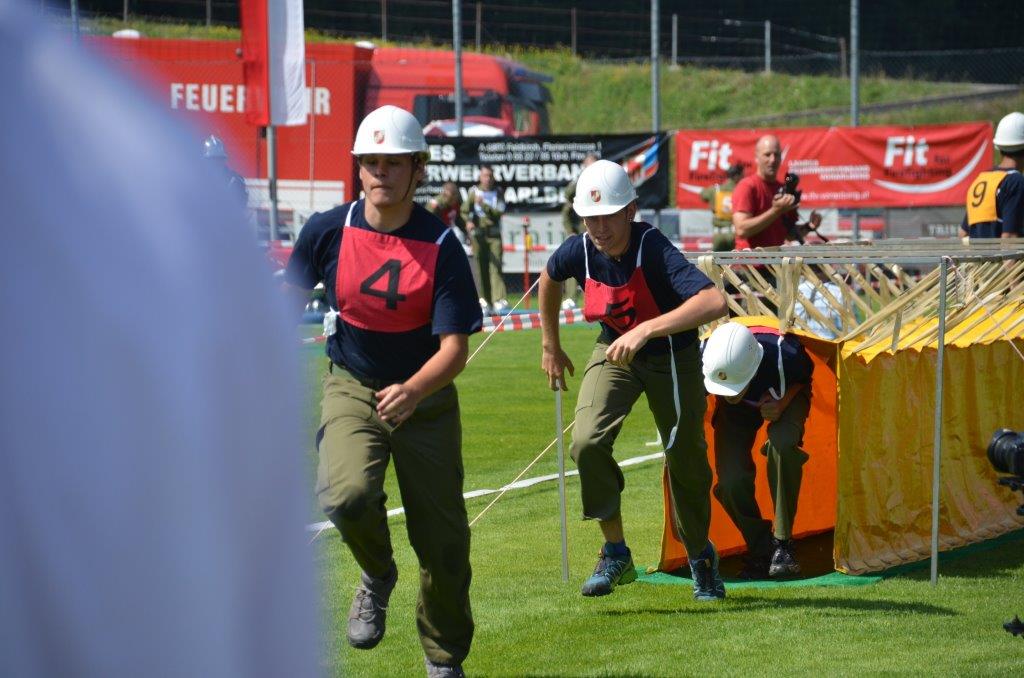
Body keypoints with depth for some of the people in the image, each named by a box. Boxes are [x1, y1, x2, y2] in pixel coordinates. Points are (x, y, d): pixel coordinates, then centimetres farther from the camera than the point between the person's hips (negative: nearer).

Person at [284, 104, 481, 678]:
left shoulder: (442, 247, -14)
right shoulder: (329, 231, -8)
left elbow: (455, 349, -19)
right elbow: (290, 295, 9)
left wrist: (411, 392, -37)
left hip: (426, 395, -1)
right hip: (352, 388, 1)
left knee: (443, 543, 1)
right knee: (347, 493, -29)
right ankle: (377, 577, 5)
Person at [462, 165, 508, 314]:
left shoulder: (498, 192, 9)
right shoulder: (474, 191, 7)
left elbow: (499, 212, -3)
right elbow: (465, 210, 5)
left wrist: (483, 205, -14)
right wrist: (469, 221, -15)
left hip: (494, 234, 0)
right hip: (478, 233, 0)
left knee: (495, 266, -10)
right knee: (481, 267, -2)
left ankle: (499, 300, -17)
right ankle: (484, 301, 2)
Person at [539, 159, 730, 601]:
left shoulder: (653, 249, -33)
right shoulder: (578, 252, -20)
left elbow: (714, 302, -48)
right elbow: (549, 278, 8)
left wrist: (646, 330, -53)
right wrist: (550, 346, 14)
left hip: (672, 355, -3)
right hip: (614, 353, 3)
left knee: (686, 460, 5)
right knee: (587, 442, -20)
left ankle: (701, 559, 32)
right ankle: (615, 553, -4)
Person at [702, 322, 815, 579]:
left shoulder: (784, 355, -41)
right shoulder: (702, 362, -38)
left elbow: (806, 375, -14)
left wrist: (783, 402, -31)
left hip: (785, 396, -2)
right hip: (736, 413, 2)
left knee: (782, 444, -35)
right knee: (730, 482, -20)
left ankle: (782, 544, -19)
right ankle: (760, 550, 8)